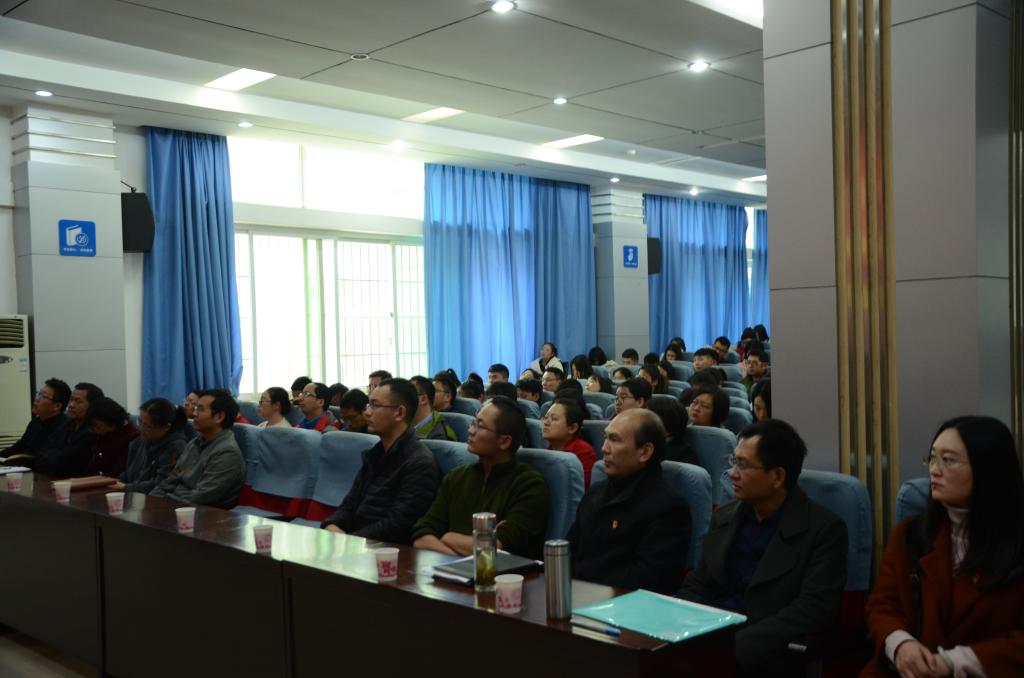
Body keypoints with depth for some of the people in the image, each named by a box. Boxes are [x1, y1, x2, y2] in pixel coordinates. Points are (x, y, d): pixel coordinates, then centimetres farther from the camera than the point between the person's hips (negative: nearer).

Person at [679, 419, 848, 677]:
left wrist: (735, 646, -23)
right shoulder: (723, 518, 12)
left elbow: (813, 611, -15)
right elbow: (697, 587, 13)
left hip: (767, 656, -5)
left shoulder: (824, 530, -5)